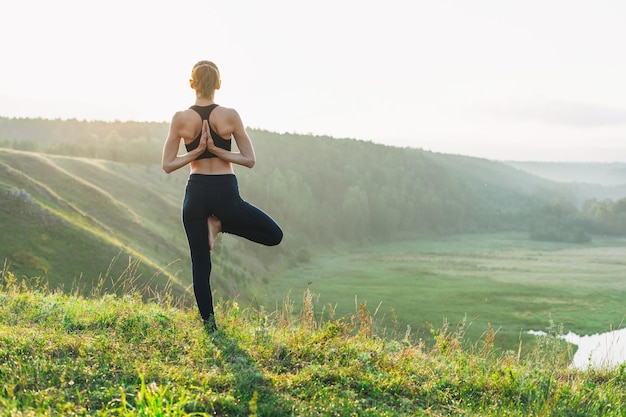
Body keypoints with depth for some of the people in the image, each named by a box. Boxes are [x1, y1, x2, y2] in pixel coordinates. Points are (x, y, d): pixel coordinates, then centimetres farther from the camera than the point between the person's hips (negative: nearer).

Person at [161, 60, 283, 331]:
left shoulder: (180, 119, -3)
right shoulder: (230, 116, -7)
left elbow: (167, 165, 1)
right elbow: (249, 160, -5)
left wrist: (197, 151, -1)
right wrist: (217, 149, -6)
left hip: (196, 194, 3)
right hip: (226, 193, -3)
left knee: (200, 265, 10)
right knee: (274, 235, 15)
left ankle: (210, 326, 9)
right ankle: (220, 225, 1)